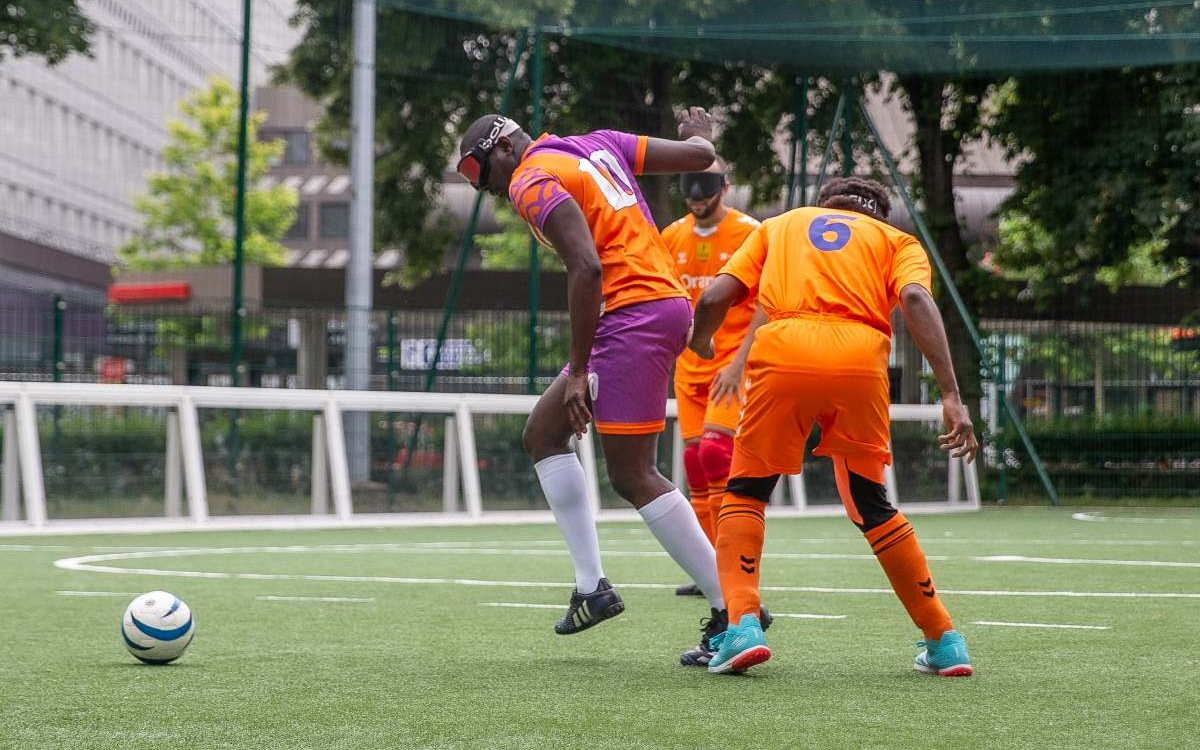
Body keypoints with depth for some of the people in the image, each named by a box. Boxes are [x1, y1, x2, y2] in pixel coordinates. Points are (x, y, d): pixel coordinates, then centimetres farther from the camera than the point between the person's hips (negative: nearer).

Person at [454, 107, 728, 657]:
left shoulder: (533, 183, -8)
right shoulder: (597, 144, 17)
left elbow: (588, 268, -19)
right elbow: (699, 156, 18)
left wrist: (578, 371, -18)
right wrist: (700, 135, 43)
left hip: (633, 315, -10)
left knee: (633, 477, -8)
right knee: (542, 434, 15)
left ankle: (734, 608, -5)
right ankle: (592, 586, 11)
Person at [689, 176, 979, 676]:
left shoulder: (779, 225, 30)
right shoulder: (896, 240, 27)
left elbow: (715, 298, 17)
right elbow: (916, 300, 4)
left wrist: (701, 343, 39)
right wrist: (951, 396, -4)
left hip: (781, 352, -1)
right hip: (861, 358, 1)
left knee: (745, 493, 16)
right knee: (870, 506, 19)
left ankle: (741, 626, -3)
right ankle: (944, 642, 22)